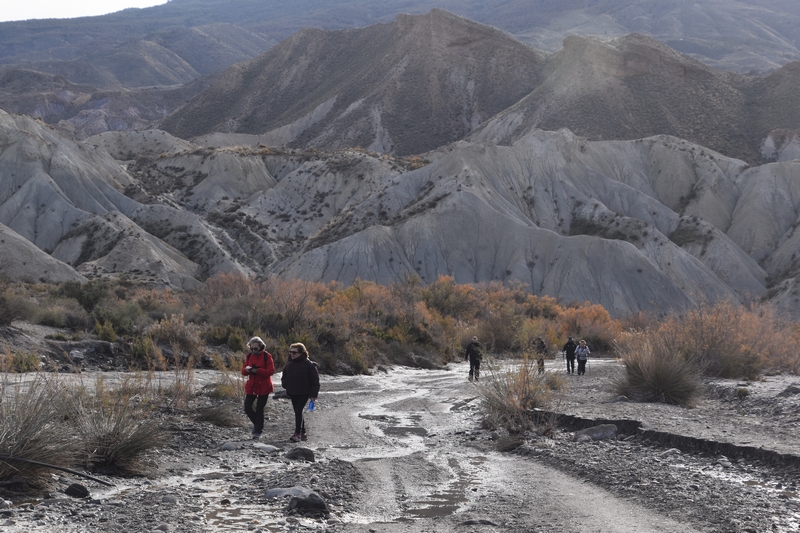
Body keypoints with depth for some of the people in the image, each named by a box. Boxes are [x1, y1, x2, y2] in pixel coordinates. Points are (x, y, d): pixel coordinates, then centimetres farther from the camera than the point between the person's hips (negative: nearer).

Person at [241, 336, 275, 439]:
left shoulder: (266, 356, -9)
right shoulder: (249, 356, 7)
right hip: (251, 386, 5)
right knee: (247, 408, 2)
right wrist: (246, 370, -16)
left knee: (259, 409, -1)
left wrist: (257, 370, -25)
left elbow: (271, 371, -15)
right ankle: (257, 424, 27)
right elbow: (243, 372, 8)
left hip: (263, 387, -5)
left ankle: (258, 432, 10)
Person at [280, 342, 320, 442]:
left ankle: (298, 434, -15)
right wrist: (285, 386, 7)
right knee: (298, 412, 10)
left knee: (298, 411, -16)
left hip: (304, 393, -6)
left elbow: (315, 380, -8)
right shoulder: (289, 364, 7)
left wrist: (313, 394, -11)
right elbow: (284, 377, 23)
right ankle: (303, 433, 21)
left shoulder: (308, 364, -10)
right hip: (292, 393, 6)